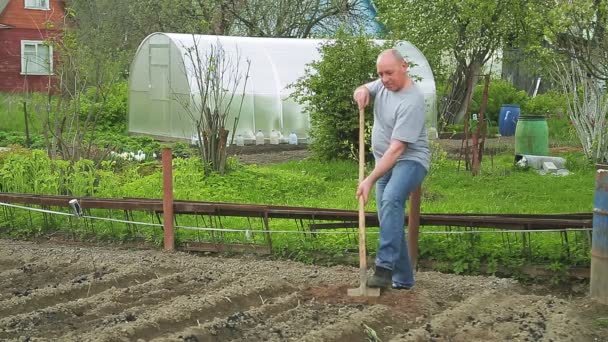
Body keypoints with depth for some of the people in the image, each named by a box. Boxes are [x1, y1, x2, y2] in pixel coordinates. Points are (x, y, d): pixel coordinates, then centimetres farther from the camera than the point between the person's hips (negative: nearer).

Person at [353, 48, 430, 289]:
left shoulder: (411, 102, -23)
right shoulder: (383, 84, 3)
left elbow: (397, 148, -26)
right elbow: (361, 93, 22)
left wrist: (370, 180, -28)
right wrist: (361, 91, -6)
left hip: (410, 160, -9)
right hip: (385, 163, 9)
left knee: (391, 198, -36)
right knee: (389, 221, 7)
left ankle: (385, 267, -39)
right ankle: (402, 279, 14)